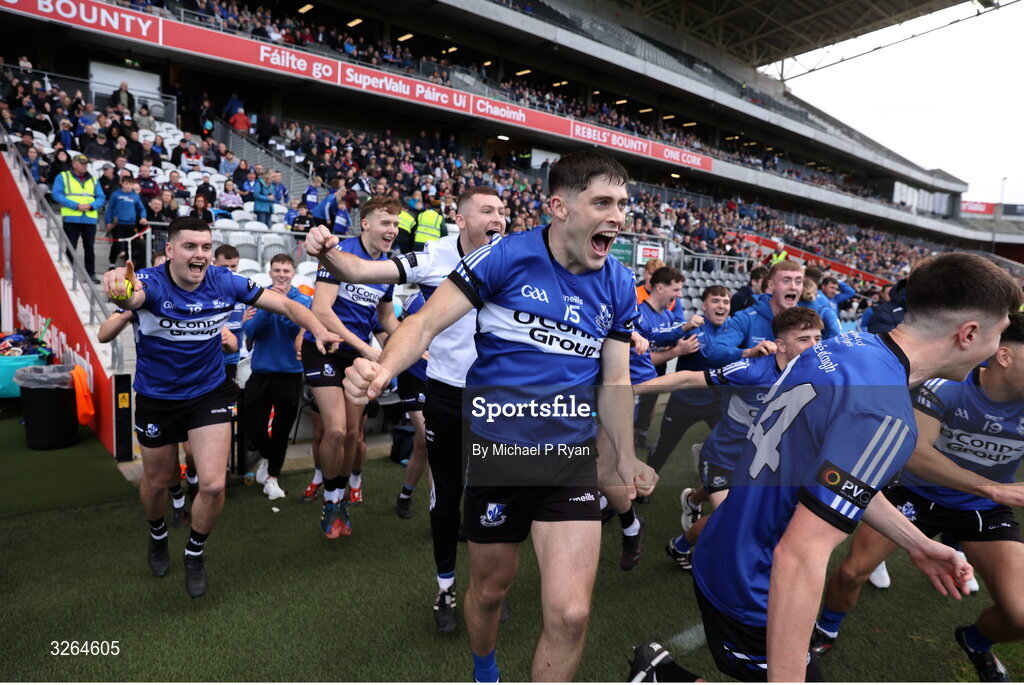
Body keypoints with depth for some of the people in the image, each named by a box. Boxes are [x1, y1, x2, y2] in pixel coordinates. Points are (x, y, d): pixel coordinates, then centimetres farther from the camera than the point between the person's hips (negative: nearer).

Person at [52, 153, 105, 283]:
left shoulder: (93, 180, 16)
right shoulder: (63, 177, 6)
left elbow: (101, 198, 9)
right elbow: (57, 194, -6)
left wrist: (91, 206, -11)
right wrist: (76, 205, -16)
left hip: (90, 219, 3)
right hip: (71, 219, -3)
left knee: (90, 248, 4)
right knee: (71, 247, 1)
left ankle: (91, 273, 10)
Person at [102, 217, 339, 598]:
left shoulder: (225, 283, -15)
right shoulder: (151, 283, -23)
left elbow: (285, 304, -10)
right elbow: (132, 296, -49)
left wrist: (318, 330, -27)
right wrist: (119, 289, -73)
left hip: (209, 393, 1)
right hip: (157, 398, -1)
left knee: (213, 485, -8)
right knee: (157, 483, 18)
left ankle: (195, 555, 23)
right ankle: (158, 536, 53)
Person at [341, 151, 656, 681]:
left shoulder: (619, 285, 2)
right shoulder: (506, 256, -12)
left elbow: (614, 381, 10)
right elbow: (427, 322, -14)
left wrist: (626, 458, 12)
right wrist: (383, 369, -32)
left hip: (572, 458, 3)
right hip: (495, 451, -2)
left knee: (569, 614, -7)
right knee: (490, 589, 18)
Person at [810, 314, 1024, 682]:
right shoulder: (945, 387, -24)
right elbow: (913, 453, -34)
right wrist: (992, 488, -38)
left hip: (984, 510, 2)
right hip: (917, 494, -2)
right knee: (852, 571, -8)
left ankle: (976, 643, 26)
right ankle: (826, 630, 25)